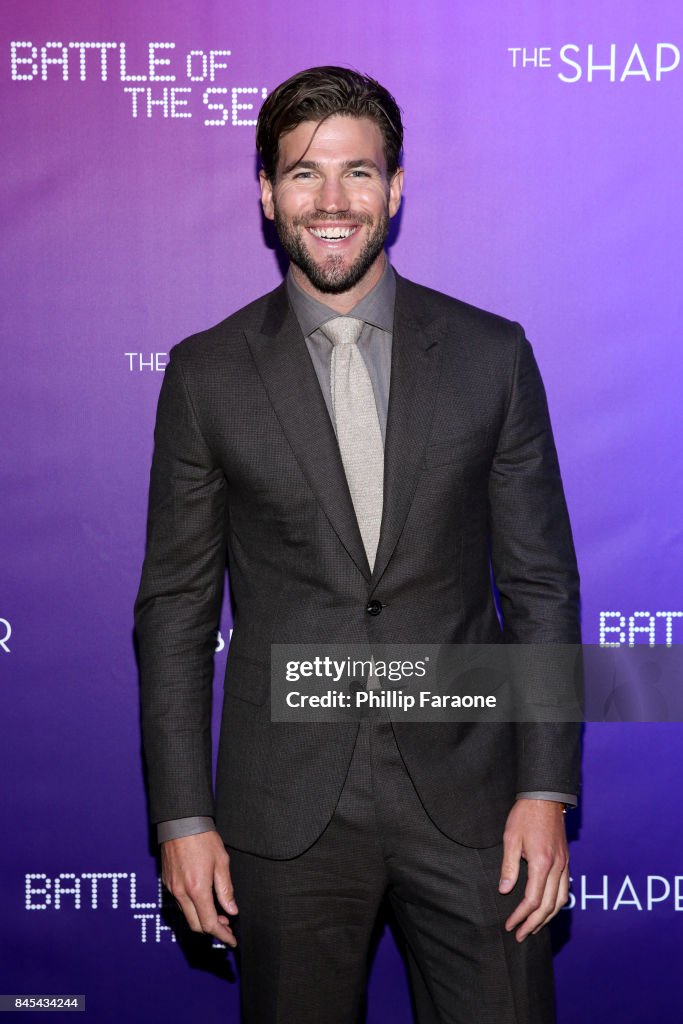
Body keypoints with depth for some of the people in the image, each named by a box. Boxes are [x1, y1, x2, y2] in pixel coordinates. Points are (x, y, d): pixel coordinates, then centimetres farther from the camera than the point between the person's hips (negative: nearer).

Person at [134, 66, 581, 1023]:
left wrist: (547, 791, -4)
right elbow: (175, 605, 2)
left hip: (466, 799, 1)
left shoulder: (491, 354, 1)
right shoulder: (207, 372, 1)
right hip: (286, 809, 0)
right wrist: (182, 815, -2)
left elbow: (541, 585, 3)